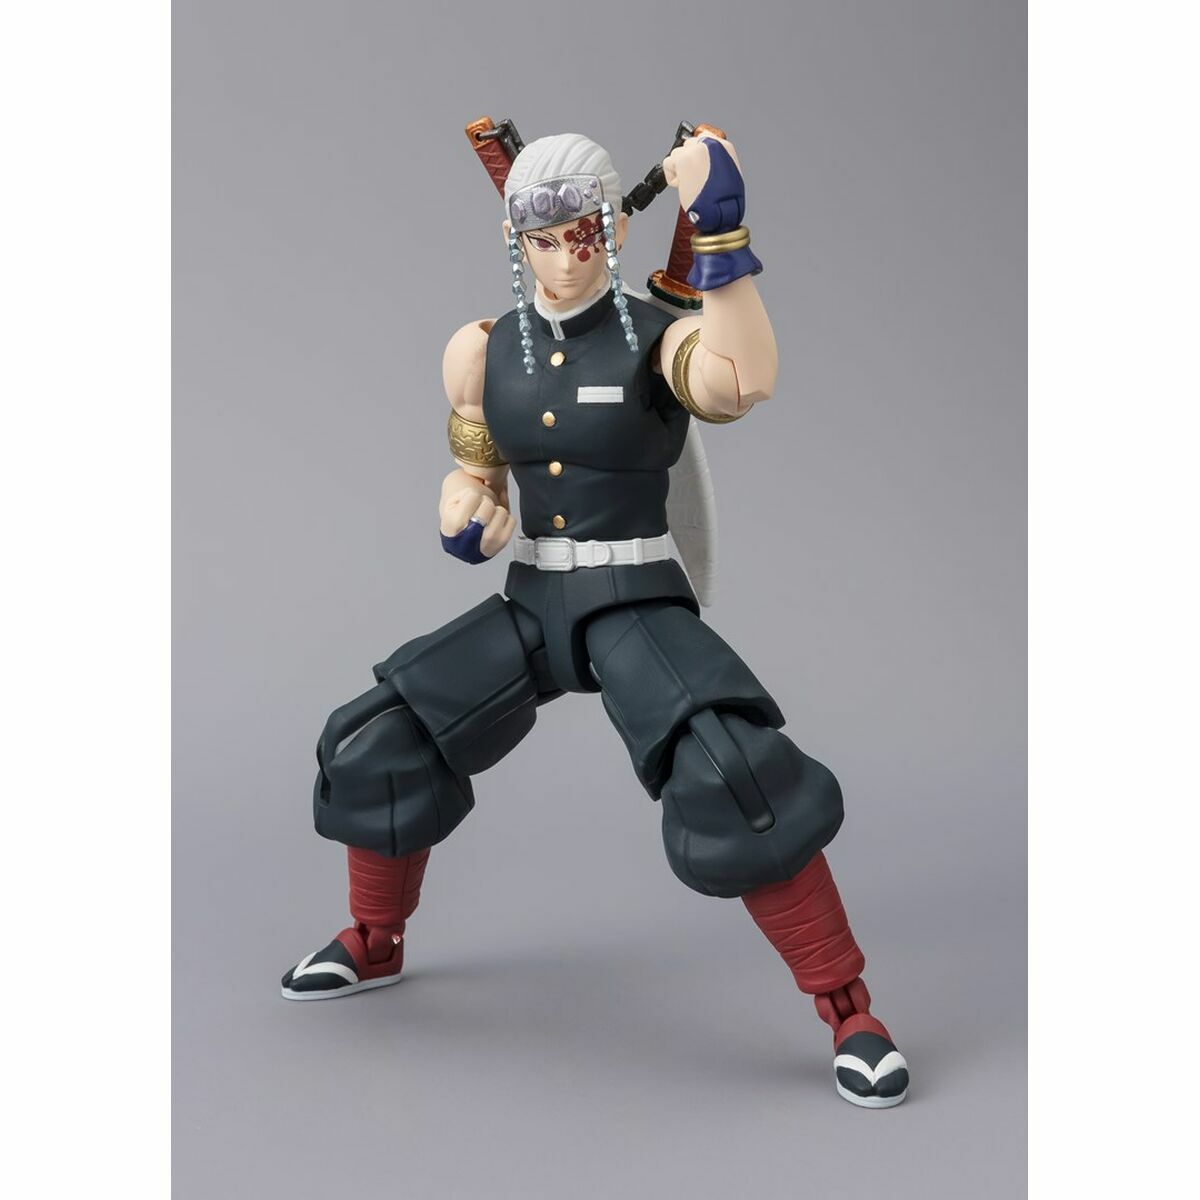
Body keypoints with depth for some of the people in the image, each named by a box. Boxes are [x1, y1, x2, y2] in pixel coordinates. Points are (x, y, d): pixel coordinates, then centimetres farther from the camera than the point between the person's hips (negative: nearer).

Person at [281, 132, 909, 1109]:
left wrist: (721, 232, -39)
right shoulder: (485, 350, 5)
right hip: (532, 605, 5)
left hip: (639, 607, -5)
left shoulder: (657, 340, -10)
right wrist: (464, 525, -7)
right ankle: (374, 946, 31)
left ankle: (849, 1009, -11)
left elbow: (747, 381, -34)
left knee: (736, 780, -28)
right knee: (378, 750, 3)